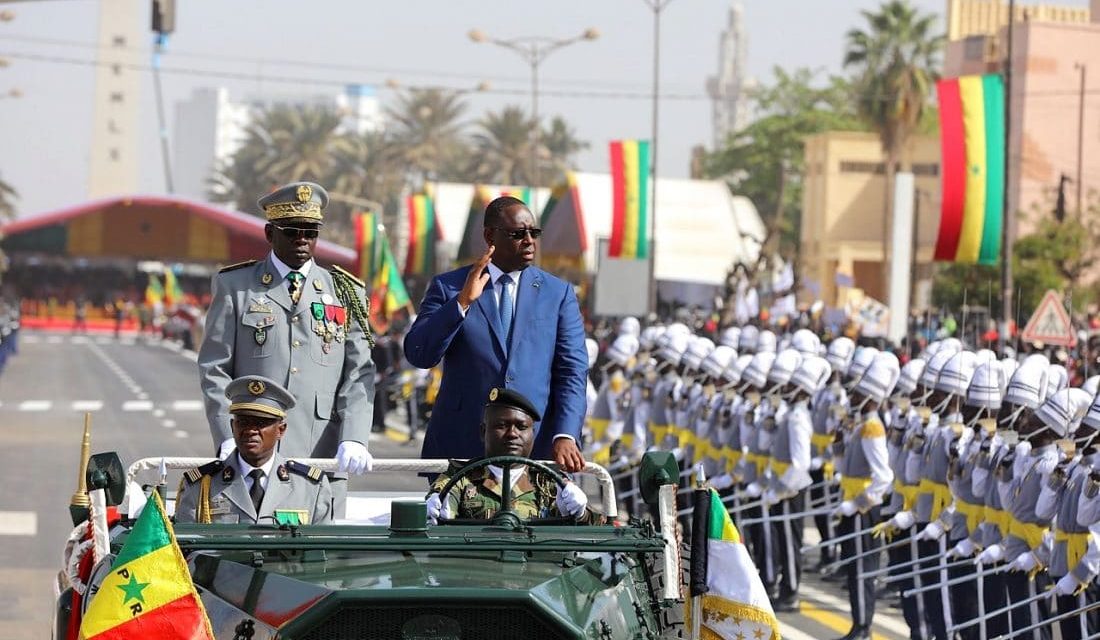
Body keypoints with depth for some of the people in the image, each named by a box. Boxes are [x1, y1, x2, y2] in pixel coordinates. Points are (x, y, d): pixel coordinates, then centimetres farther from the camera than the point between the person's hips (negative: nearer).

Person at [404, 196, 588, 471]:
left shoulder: (559, 293, 9)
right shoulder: (448, 287, 6)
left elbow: (572, 372, 2)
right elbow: (418, 356, -5)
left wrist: (564, 437, -13)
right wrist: (463, 301, -15)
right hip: (459, 447, 0)